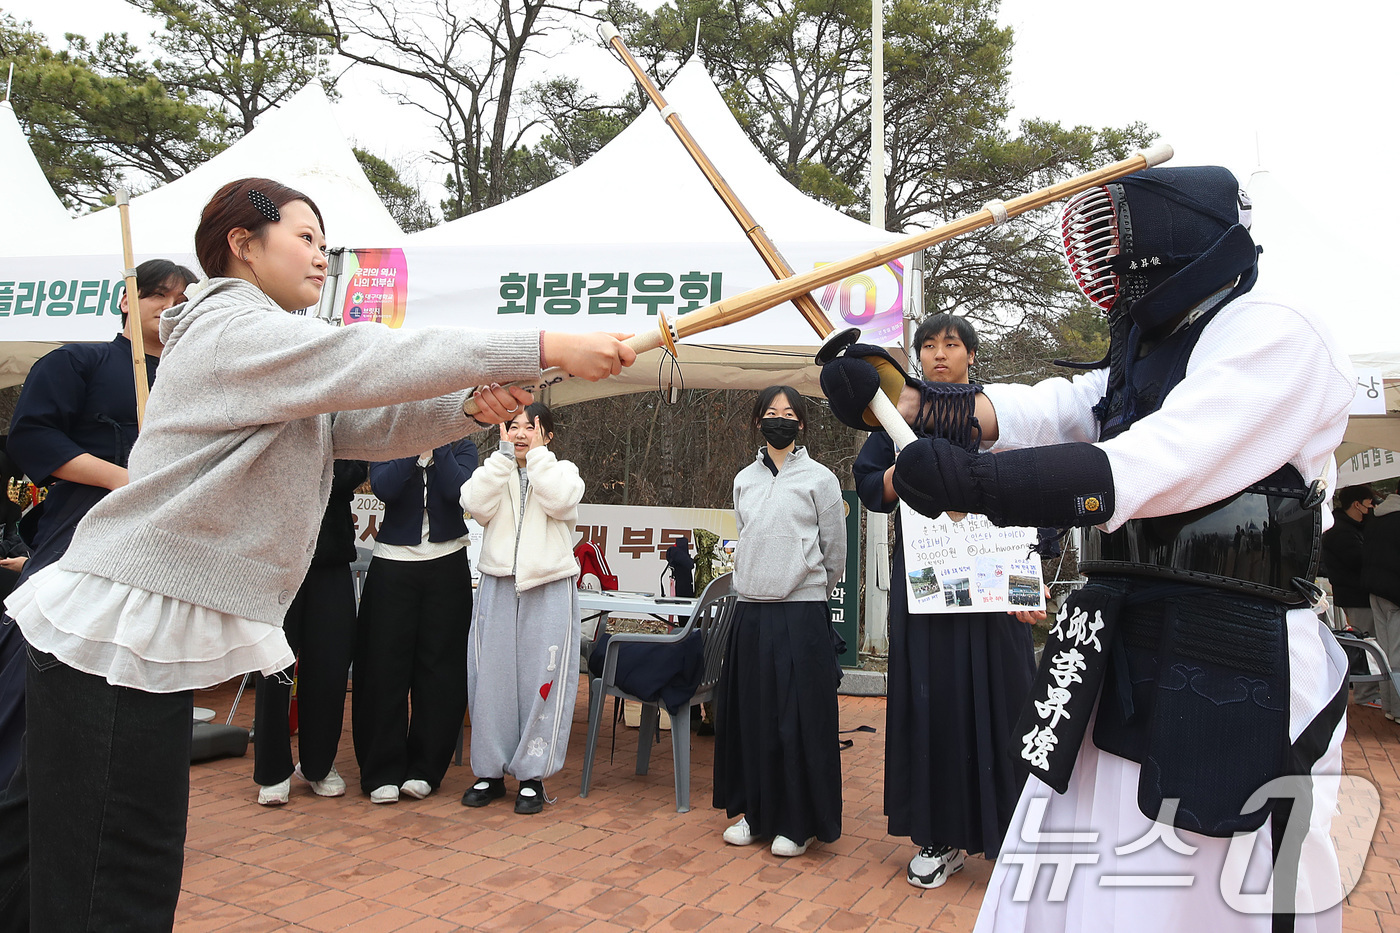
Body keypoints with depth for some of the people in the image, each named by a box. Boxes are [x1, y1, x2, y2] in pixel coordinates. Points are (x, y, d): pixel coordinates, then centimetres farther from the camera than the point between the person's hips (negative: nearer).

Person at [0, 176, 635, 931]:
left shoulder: (276, 363, 19)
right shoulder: (234, 330, -13)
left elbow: (370, 425, 11)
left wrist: (474, 406, -8)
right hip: (119, 635, -10)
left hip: (141, 626, 10)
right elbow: (379, 360, -24)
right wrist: (547, 349, -24)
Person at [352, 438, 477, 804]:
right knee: (386, 665, 0)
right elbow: (384, 488, -14)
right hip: (393, 564, 0)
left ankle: (424, 769, 14)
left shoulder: (460, 447, 6)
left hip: (447, 565, 1)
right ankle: (383, 773, 10)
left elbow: (457, 489, -13)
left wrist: (436, 445, -12)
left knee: (439, 666, 3)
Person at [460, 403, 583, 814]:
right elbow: (476, 504, -10)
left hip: (549, 591, -2)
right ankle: (489, 771, 19)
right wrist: (504, 453, -8)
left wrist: (537, 453, -9)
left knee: (542, 681, 1)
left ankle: (532, 775, 12)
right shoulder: (494, 471, 11)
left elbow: (559, 501, -16)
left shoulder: (562, 470, 7)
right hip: (498, 588, 2)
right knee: (492, 679, 6)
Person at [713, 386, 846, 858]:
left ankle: (798, 822, 13)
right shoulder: (744, 480, 11)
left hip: (801, 613, -4)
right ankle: (754, 812, 24)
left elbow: (835, 551, 5)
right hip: (751, 611, 4)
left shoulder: (819, 479, -2)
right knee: (749, 713, 9)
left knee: (800, 719, 0)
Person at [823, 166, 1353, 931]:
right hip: (1119, 661, 8)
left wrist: (969, 479, -31)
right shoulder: (1145, 358, 19)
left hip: (1231, 674, -8)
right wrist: (893, 396, -7)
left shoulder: (1273, 336, -8)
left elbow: (1146, 473, -23)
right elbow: (1031, 411, 5)